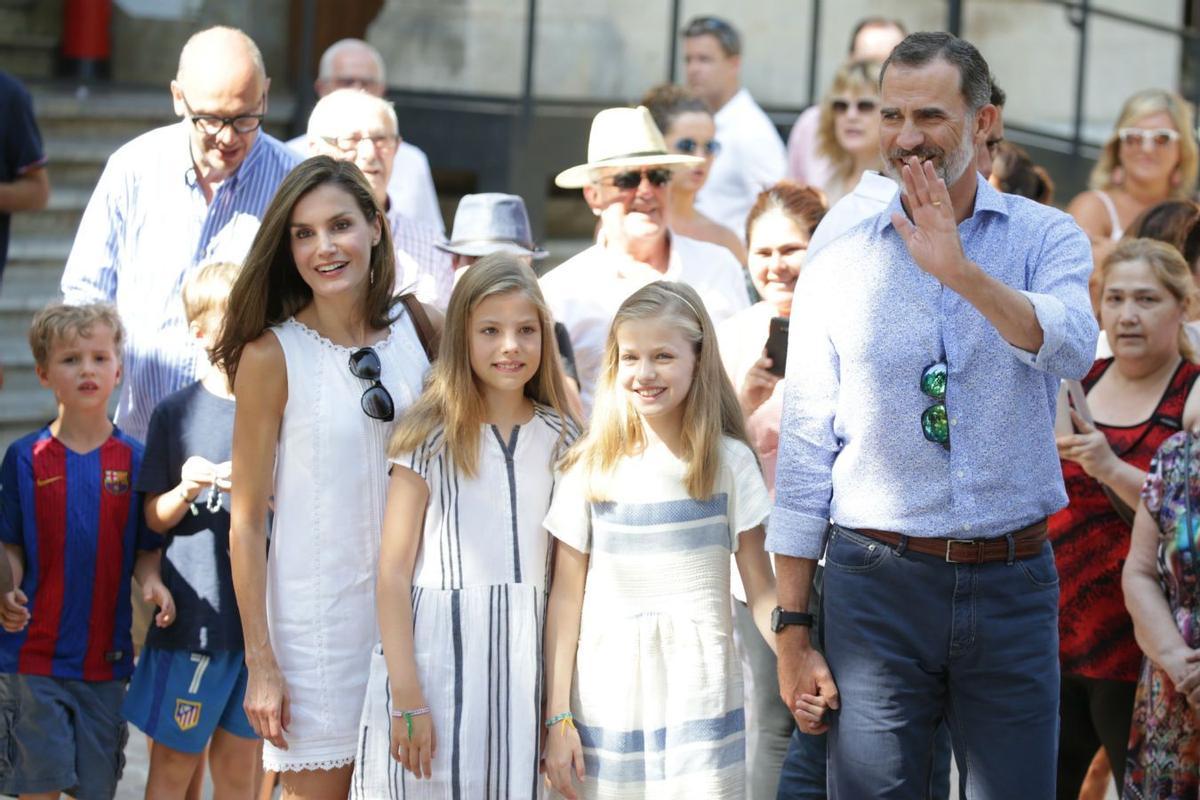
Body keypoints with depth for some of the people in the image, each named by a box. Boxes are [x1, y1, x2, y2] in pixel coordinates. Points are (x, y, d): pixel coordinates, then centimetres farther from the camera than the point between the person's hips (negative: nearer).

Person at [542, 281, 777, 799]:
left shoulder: (730, 462, 2)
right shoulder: (590, 469, 2)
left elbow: (761, 590, 2)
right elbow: (565, 598, 3)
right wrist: (558, 717, -1)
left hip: (700, 700, 0)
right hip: (606, 704, 1)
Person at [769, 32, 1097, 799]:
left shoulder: (1048, 239, 3)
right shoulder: (837, 270, 4)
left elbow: (1072, 348, -19)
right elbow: (805, 458, 5)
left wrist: (961, 272, -33)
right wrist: (793, 634, 2)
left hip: (1013, 585, 0)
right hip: (879, 585, 0)